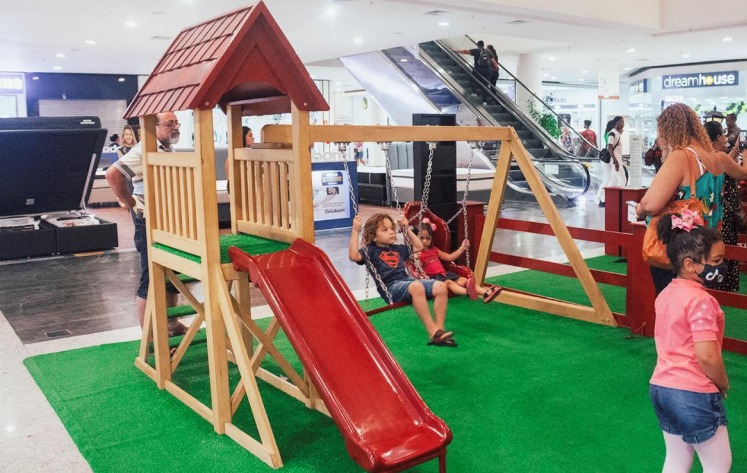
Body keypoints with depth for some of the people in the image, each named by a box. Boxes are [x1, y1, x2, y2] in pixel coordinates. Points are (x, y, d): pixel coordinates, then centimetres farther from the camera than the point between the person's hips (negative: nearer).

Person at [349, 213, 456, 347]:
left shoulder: (397, 249, 26)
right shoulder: (370, 251, 6)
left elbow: (419, 247, 39)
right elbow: (353, 256, -14)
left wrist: (407, 229, 30)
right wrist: (355, 231, -15)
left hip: (408, 280, 7)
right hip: (390, 287, -7)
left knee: (441, 287, -16)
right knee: (416, 287, -39)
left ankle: (439, 329, -17)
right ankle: (432, 332, -36)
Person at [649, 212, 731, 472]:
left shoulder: (666, 294, 6)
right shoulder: (701, 300, -20)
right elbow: (707, 356, -25)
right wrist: (723, 383, -5)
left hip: (661, 387, 8)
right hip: (694, 394, -8)